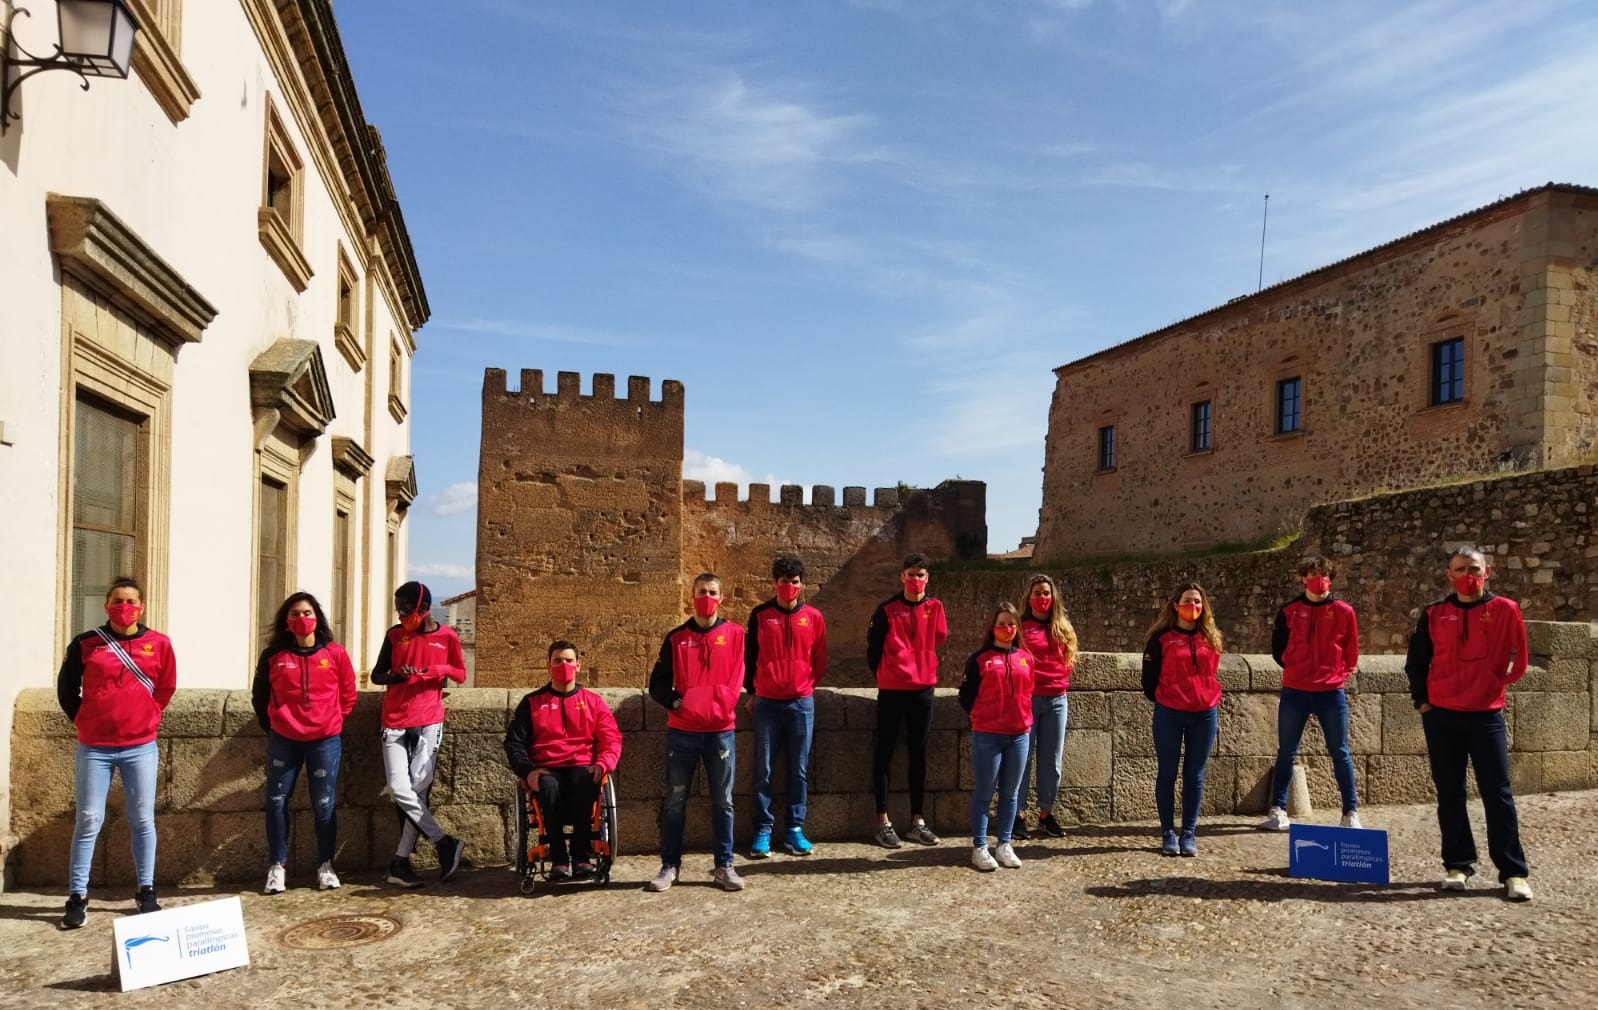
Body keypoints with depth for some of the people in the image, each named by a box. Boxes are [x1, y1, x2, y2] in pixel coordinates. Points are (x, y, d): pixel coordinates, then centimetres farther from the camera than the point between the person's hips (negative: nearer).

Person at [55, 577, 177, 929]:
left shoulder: (159, 644, 0)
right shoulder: (85, 644, -1)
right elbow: (66, 688, 9)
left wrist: (148, 718, 8)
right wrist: (85, 721, 6)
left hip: (141, 747, 1)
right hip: (94, 748, -1)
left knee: (143, 821, 5)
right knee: (88, 821, 1)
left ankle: (146, 893, 15)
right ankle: (77, 898, 10)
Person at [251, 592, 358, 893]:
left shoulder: (335, 654, -3)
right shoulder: (273, 656, -1)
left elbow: (348, 694, 8)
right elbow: (260, 695, 11)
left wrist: (332, 721, 8)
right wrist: (270, 725, 11)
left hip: (325, 740, -1)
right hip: (283, 740, 1)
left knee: (324, 804, 4)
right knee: (277, 802, 3)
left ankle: (325, 866, 16)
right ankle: (276, 867, 15)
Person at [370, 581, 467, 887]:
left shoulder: (446, 636, 1)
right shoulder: (394, 634, 5)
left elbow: (460, 674, 10)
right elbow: (376, 675, 10)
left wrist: (440, 670, -12)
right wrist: (397, 675, -11)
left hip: (429, 722, -2)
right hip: (395, 723, 2)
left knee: (418, 788, -6)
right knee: (399, 789, -10)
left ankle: (400, 862, 5)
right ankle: (445, 843, 2)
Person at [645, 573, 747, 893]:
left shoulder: (734, 634, 5)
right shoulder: (676, 637, 7)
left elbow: (735, 681, 1)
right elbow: (657, 683, 6)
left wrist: (718, 708, -13)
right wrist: (676, 702, -11)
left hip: (720, 730, 0)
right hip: (682, 730, 1)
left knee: (722, 801, 4)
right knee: (675, 800, 4)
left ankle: (724, 866, 13)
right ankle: (670, 866, 13)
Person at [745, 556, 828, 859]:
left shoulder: (813, 617, 3)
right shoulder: (760, 615, 1)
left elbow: (819, 660, 12)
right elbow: (749, 655, 7)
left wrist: (807, 685, 12)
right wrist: (752, 691, 7)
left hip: (802, 703, 1)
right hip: (767, 702, -1)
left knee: (799, 770, 5)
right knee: (763, 769, 0)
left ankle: (795, 829, 14)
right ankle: (763, 831, 8)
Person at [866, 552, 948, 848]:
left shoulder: (934, 608, 3)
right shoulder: (887, 609, -4)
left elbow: (938, 641, 6)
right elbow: (873, 647, 2)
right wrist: (883, 675, 9)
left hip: (923, 690, 3)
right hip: (891, 690, -2)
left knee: (918, 754, 9)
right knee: (884, 753, 1)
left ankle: (917, 822, 17)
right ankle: (883, 823, 6)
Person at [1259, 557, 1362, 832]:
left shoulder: (1343, 612, 2)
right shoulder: (1289, 611, 3)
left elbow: (1351, 654, 8)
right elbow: (1278, 648, 11)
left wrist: (1337, 676, 4)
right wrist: (1296, 670, 6)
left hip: (1331, 693, -1)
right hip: (1294, 692, 1)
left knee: (1340, 754, 6)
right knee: (1286, 753, 4)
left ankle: (1351, 813, 14)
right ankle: (1278, 812, 10)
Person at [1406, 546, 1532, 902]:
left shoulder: (1505, 611, -1)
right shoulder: (1434, 614, 4)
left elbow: (1516, 661, 7)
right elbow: (1416, 662, 10)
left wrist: (1491, 685, 5)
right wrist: (1421, 701, 4)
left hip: (1487, 715, -2)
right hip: (1441, 716, 2)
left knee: (1497, 794, -1)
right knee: (1449, 795, 6)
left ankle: (1514, 872, 7)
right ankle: (1458, 865, 15)